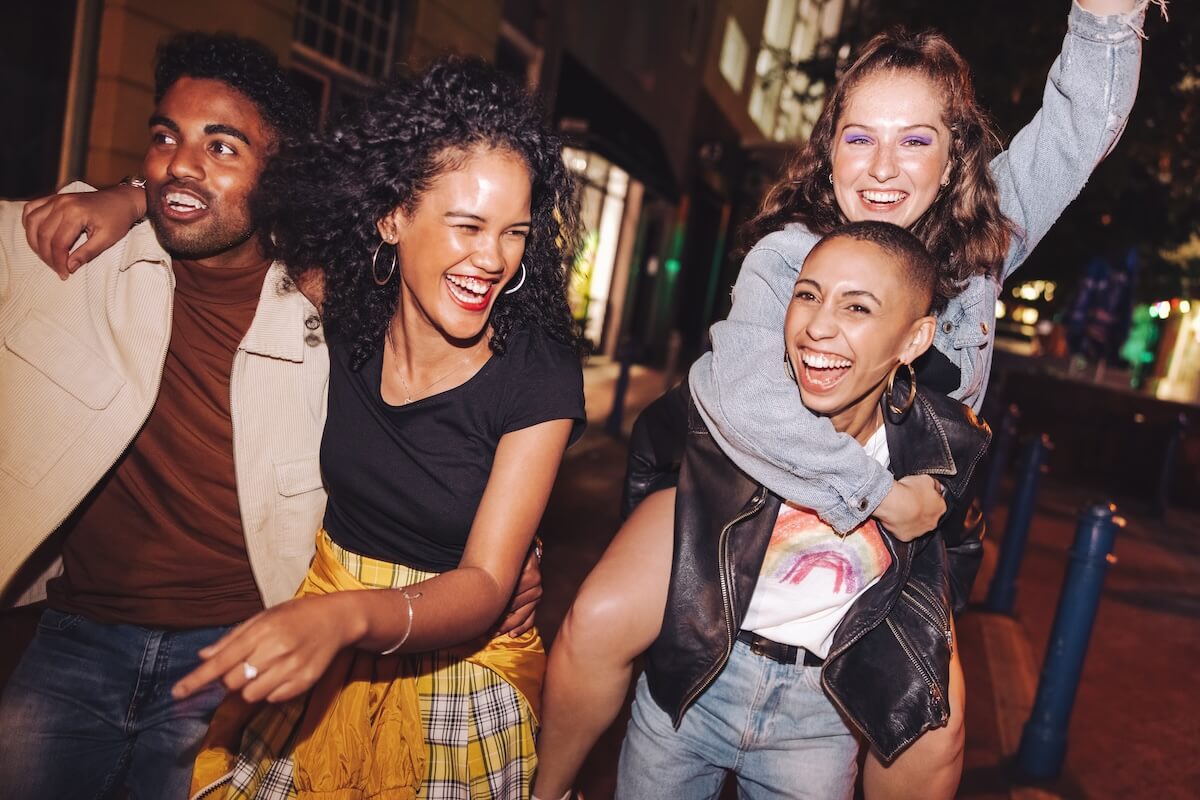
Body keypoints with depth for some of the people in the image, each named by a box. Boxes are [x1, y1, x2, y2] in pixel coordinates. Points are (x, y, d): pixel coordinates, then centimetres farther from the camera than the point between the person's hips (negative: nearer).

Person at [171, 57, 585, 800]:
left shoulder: (539, 374, -23)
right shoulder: (349, 305, -14)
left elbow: (485, 585, -25)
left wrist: (347, 616, -42)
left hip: (461, 650, -3)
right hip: (328, 631, 4)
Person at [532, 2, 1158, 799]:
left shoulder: (980, 245, -7)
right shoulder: (787, 254, -21)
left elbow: (1085, 117, -9)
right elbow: (742, 391, -36)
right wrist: (878, 491, -32)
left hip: (897, 522, 3)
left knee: (933, 728, -8)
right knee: (598, 626, -17)